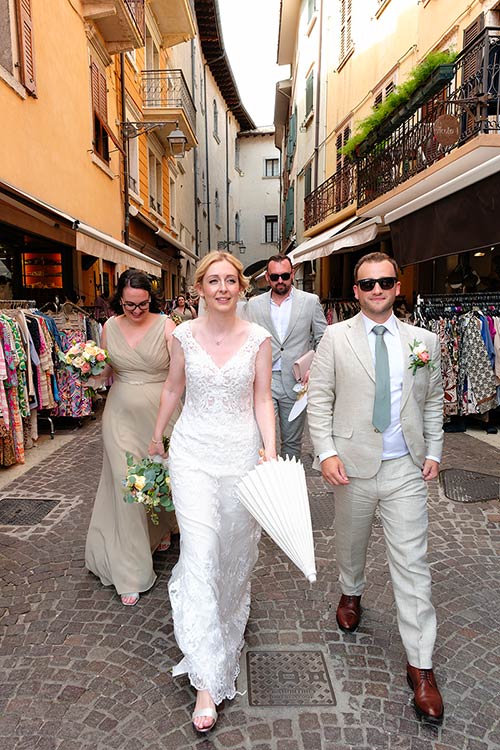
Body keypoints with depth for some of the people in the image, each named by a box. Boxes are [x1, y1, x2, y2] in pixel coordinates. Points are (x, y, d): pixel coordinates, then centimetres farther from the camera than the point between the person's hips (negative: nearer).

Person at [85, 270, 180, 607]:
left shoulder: (166, 325, -8)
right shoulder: (110, 327, 4)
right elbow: (105, 372, 14)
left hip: (160, 412, -2)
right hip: (121, 413, 2)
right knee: (126, 482, 2)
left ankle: (161, 528, 48)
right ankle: (131, 571, 14)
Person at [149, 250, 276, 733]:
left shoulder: (258, 338, -4)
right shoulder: (184, 335, -2)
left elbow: (262, 400, 0)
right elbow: (173, 389, 10)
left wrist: (270, 451, -10)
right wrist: (156, 436, 19)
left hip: (242, 451, 1)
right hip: (193, 450, 0)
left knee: (235, 549, 17)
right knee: (200, 552, -6)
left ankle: (229, 616, 51)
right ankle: (207, 679, 7)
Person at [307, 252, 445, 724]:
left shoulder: (424, 340, 3)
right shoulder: (336, 338, -3)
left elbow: (432, 402, 10)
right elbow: (318, 399, -4)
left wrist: (433, 451, 4)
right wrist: (326, 453, -12)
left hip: (406, 467, 1)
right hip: (352, 464, 0)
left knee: (412, 562, 3)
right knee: (350, 540, 21)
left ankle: (420, 665, 18)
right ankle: (351, 594, 52)